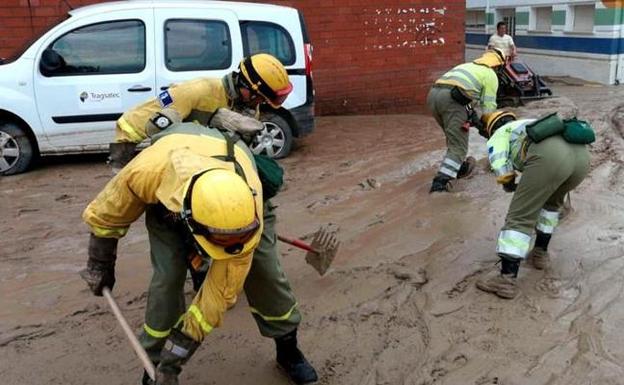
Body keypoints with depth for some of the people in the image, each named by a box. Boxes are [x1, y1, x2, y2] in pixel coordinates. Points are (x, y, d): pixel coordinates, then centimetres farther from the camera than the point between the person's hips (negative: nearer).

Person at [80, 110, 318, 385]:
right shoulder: (150, 170, -44)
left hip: (235, 201, 0)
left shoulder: (247, 210, -43)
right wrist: (99, 265, -3)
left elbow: (222, 290, -32)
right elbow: (104, 215, -18)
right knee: (168, 276, -17)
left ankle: (288, 349, 16)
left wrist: (177, 350, -27)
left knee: (264, 271, -9)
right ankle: (154, 363, 5)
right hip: (167, 197, 1)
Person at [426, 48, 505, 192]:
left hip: (433, 93, 7)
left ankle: (459, 167, 37)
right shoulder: (490, 74, 16)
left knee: (454, 136, 27)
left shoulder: (468, 65, 36)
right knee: (458, 145, -1)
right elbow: (488, 105, 7)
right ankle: (441, 180, -13)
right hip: (451, 98, -7)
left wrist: (471, 113, 19)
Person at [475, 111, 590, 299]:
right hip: (581, 154, 7)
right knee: (551, 201, 34)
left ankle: (507, 280, 0)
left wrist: (511, 186, 34)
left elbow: (503, 174, 10)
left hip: (550, 156, -7)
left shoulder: (498, 136, 27)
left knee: (520, 217, 2)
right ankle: (540, 253, 38)